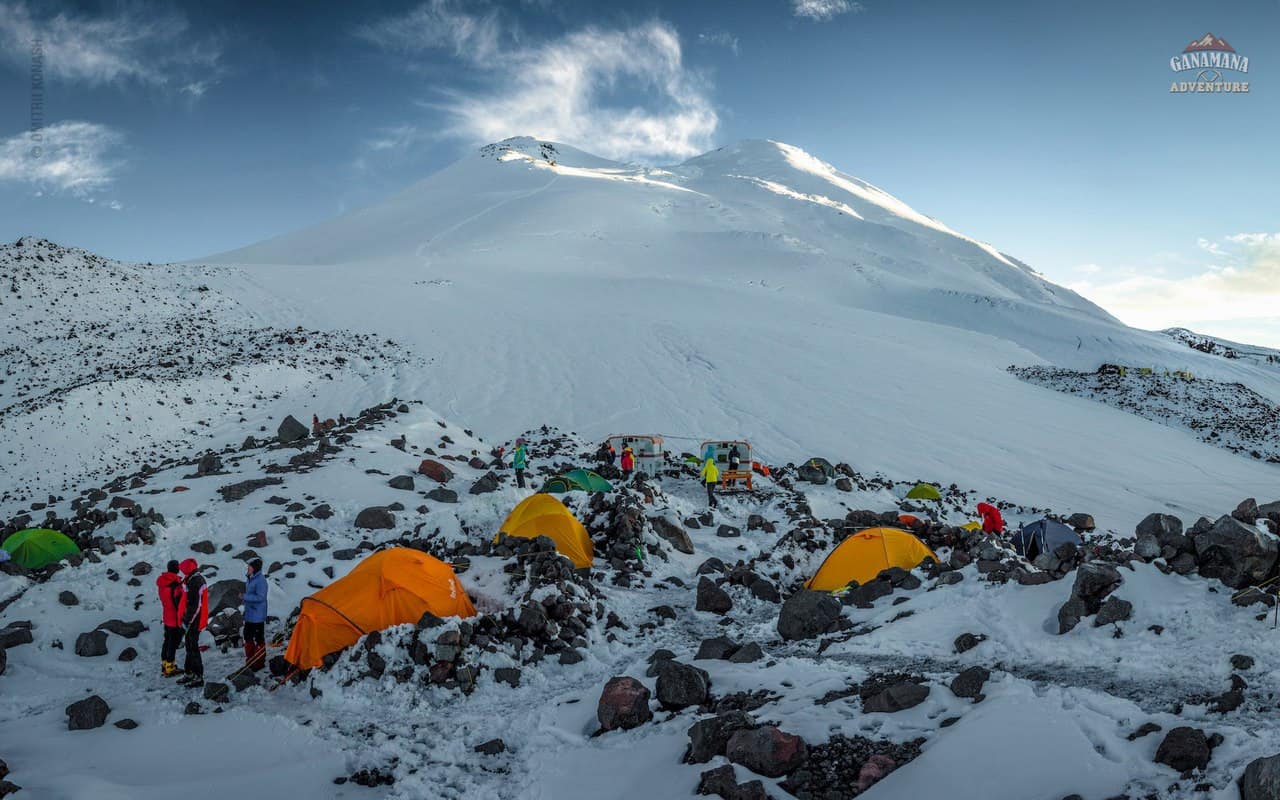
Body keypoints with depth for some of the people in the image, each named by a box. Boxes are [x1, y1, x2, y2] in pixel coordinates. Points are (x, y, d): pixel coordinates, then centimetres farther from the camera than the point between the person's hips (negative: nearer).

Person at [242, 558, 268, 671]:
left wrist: (245, 597, -20)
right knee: (248, 637, 17)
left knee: (259, 639, -1)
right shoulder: (249, 579, 10)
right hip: (249, 615, 10)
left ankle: (259, 662, 8)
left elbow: (260, 597, -23)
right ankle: (250, 661, 28)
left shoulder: (261, 581, -18)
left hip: (257, 617, -10)